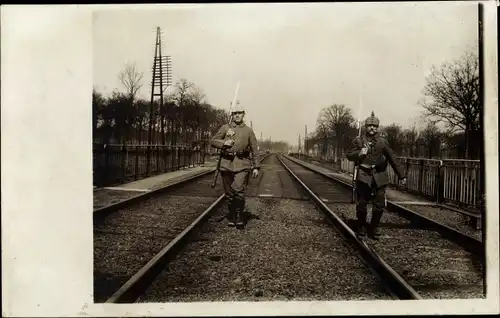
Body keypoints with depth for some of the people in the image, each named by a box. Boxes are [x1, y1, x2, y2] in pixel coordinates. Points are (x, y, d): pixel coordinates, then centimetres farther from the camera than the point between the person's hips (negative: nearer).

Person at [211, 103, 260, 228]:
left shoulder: (248, 131, 10)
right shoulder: (225, 128, 10)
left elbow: (254, 150, 12)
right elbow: (213, 141, 10)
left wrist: (255, 167, 6)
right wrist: (224, 143, -9)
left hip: (242, 164, -1)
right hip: (226, 164, 2)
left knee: (239, 190, -17)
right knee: (229, 193, 7)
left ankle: (239, 216, -2)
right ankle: (231, 217, 22)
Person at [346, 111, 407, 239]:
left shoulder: (383, 142, 8)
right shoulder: (359, 140, 5)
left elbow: (392, 159, 12)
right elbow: (349, 155, 4)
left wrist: (401, 175, 12)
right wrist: (359, 153, -16)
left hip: (379, 177, 2)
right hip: (363, 176, -1)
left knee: (379, 205, 1)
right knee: (362, 204, 2)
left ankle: (374, 228, 17)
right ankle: (361, 227, 20)